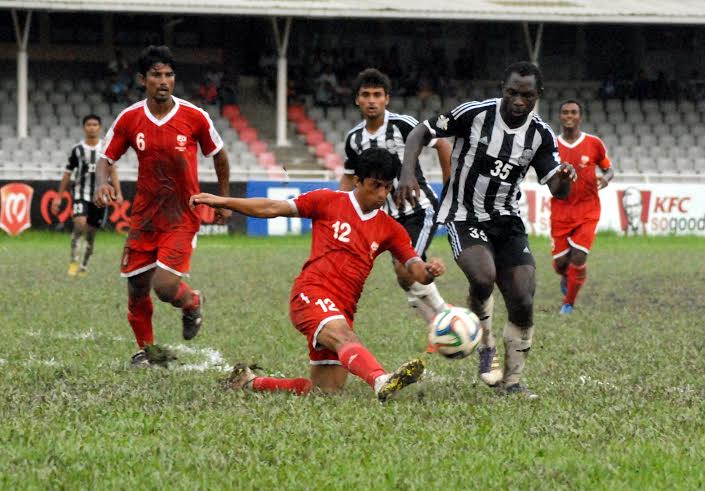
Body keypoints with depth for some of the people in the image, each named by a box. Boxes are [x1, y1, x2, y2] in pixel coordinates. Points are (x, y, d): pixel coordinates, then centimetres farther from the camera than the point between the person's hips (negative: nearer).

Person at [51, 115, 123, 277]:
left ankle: (83, 266, 20)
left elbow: (112, 171, 4)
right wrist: (58, 197, 8)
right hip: (81, 193, -2)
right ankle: (74, 260, -13)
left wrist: (118, 193, -8)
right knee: (80, 223, -24)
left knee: (91, 232, 6)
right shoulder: (77, 149, 2)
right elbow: (67, 174, 8)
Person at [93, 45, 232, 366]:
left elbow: (219, 156, 6)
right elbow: (106, 159, 6)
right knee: (137, 286, 5)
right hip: (144, 215, 3)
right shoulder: (129, 119, -4)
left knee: (165, 286, -16)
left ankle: (192, 303, 20)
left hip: (183, 216, -3)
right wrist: (102, 183, -17)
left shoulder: (194, 117, -8)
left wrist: (223, 202, 11)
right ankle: (145, 348, 30)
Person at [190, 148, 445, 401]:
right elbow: (273, 208, 9)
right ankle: (382, 381, -66)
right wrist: (222, 201, 6)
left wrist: (429, 271, -17)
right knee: (344, 338, -35)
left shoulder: (390, 230, 14)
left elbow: (417, 271, 8)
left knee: (328, 390, 2)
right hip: (312, 293, -6)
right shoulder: (329, 201, 5)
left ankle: (249, 381, 23)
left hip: (343, 309, 6)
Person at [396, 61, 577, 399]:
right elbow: (420, 134, -5)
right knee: (483, 276, -32)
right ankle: (486, 348, -7)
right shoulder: (474, 114, -14)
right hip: (464, 217, -4)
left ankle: (512, 380, 11)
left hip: (506, 221, 4)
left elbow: (558, 191, -1)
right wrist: (407, 174, -20)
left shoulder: (540, 135, -3)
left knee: (523, 303, -8)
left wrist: (565, 178, -25)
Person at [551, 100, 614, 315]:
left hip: (587, 211, -1)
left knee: (578, 259, -12)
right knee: (560, 262, 0)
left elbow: (608, 169, 10)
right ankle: (566, 277, 38)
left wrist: (606, 178, -13)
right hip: (560, 211, 1)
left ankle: (569, 303, 9)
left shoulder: (594, 144, -2)